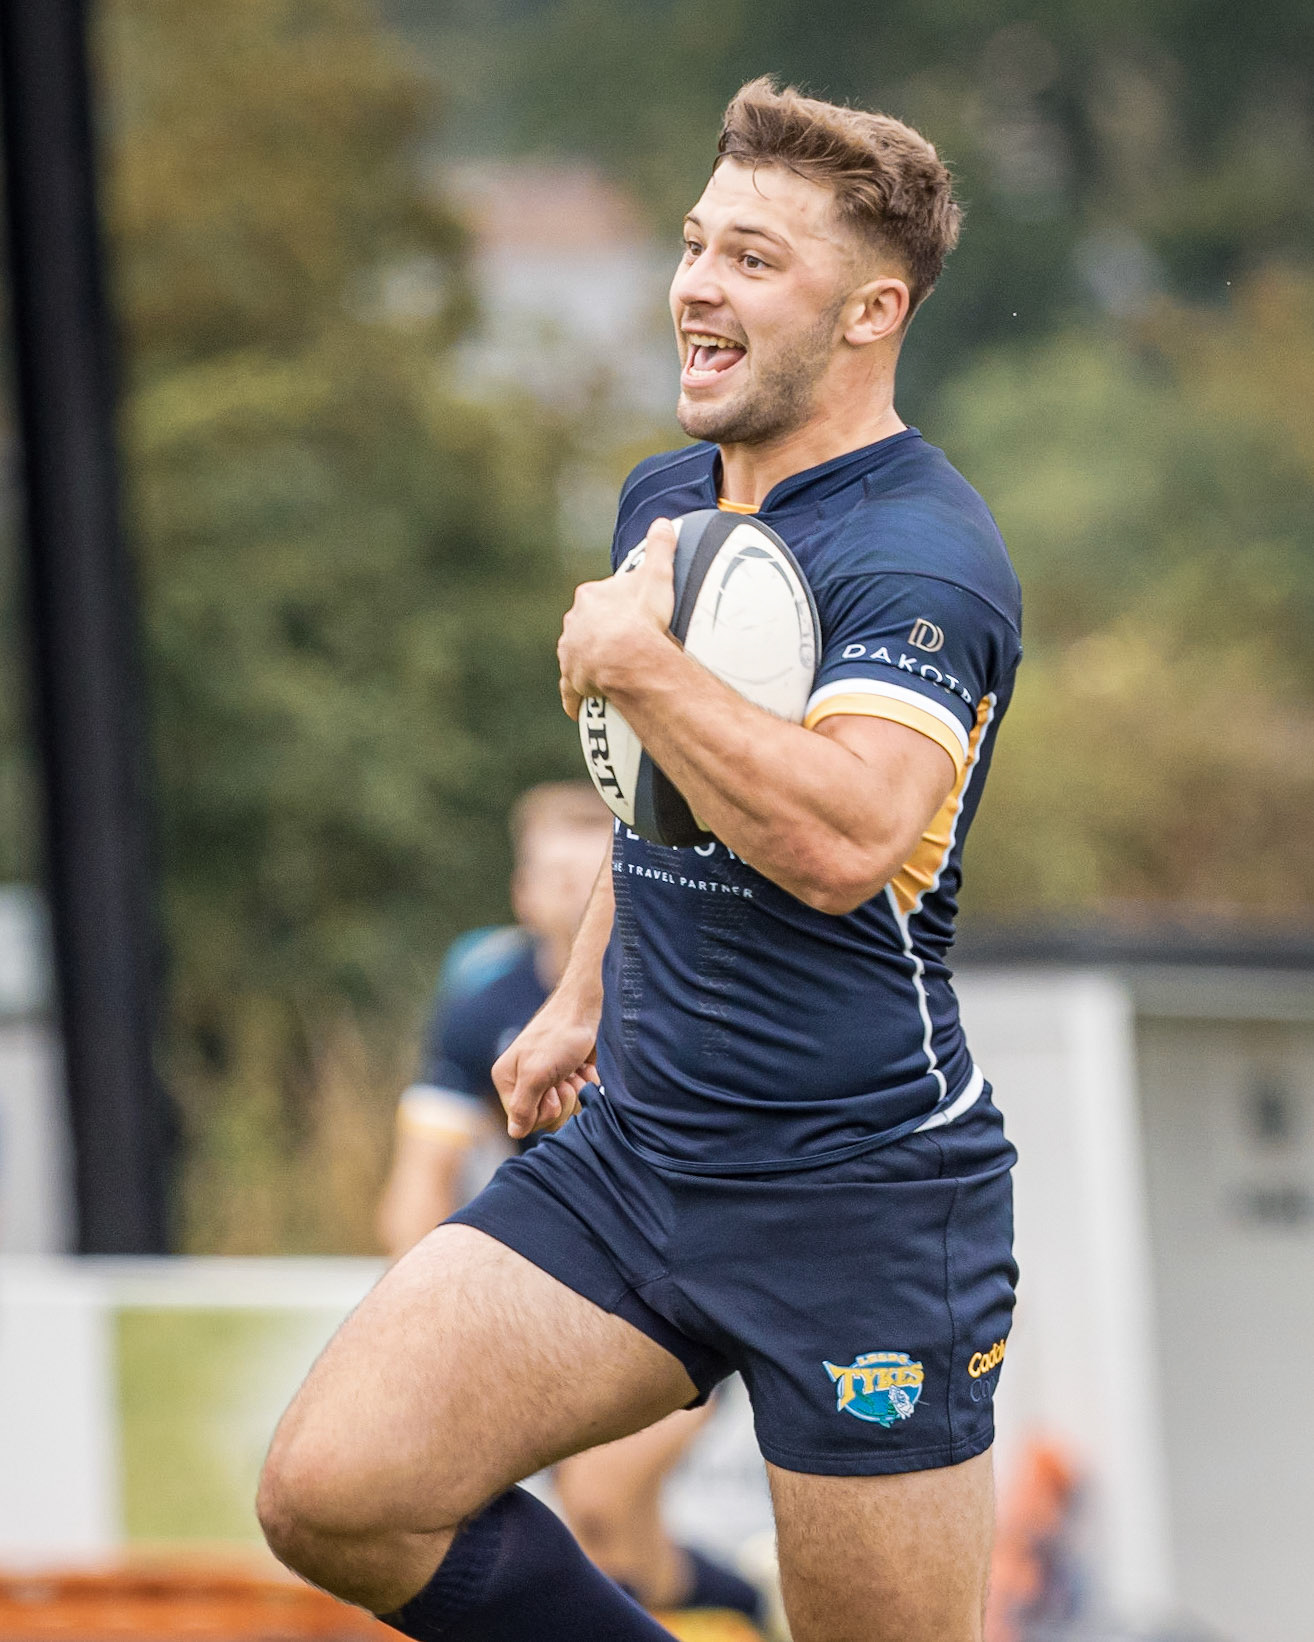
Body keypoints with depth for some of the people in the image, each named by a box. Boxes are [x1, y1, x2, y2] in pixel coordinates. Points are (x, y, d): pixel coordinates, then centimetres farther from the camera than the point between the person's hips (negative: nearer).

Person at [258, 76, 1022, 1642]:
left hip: (858, 1201, -7)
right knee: (334, 1493, -7)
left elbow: (841, 838, -32)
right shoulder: (663, 500, 12)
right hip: (626, 1151, 8)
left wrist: (635, 660, -21)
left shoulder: (922, 557, -15)